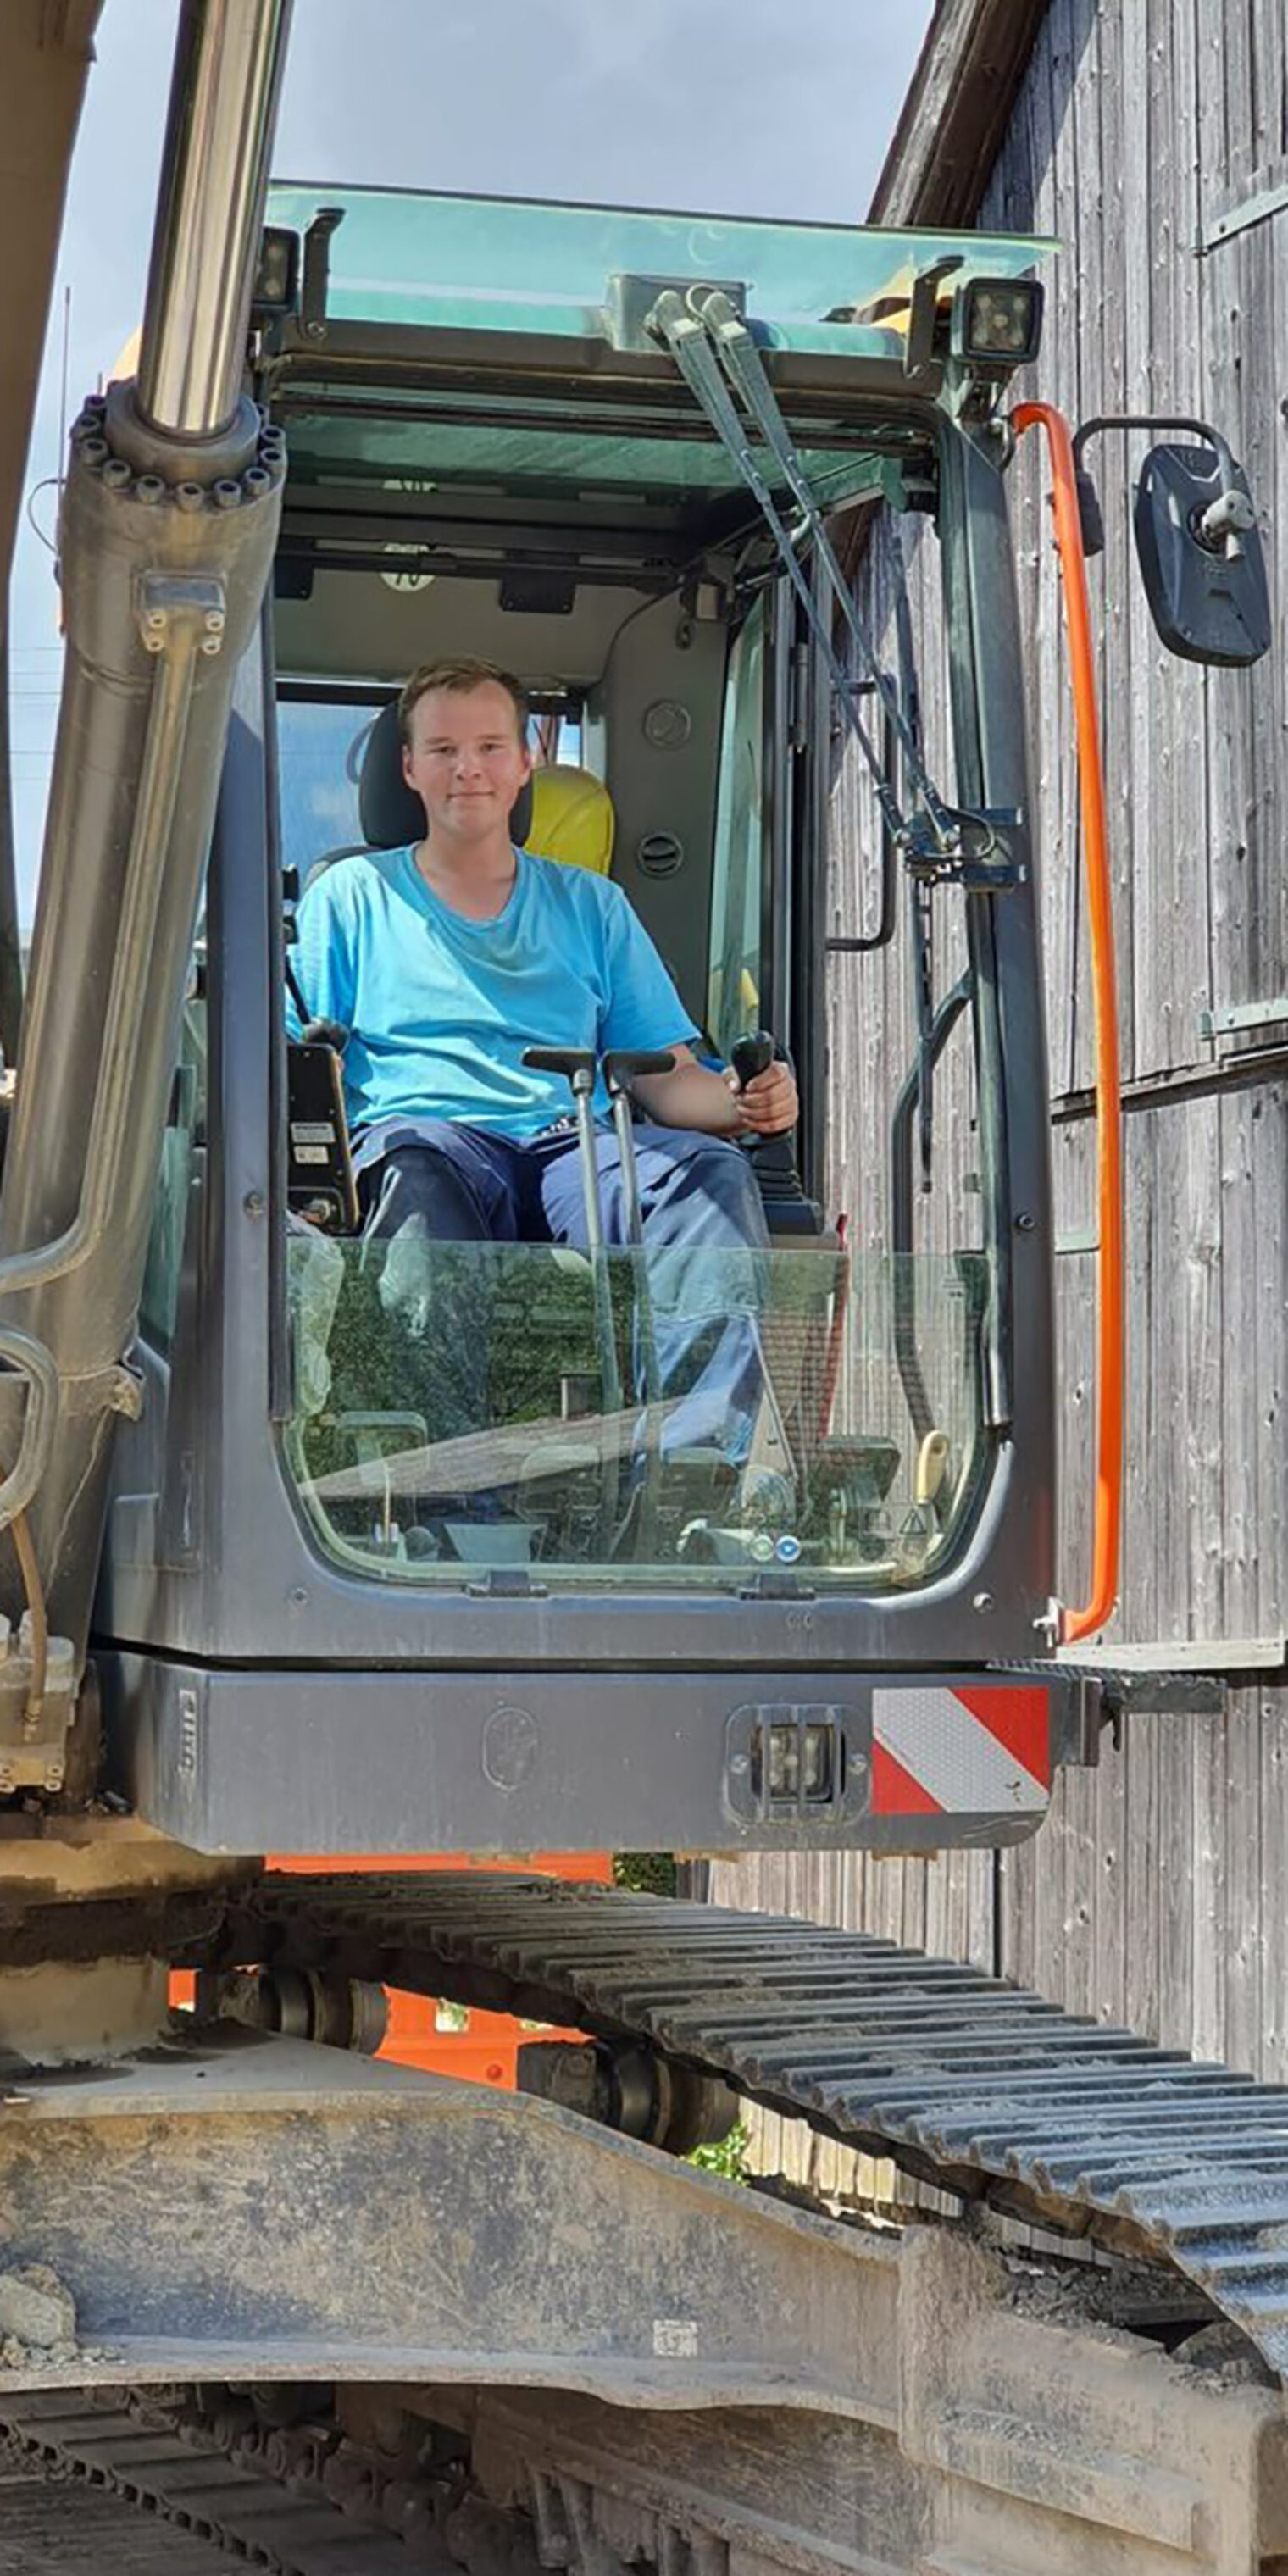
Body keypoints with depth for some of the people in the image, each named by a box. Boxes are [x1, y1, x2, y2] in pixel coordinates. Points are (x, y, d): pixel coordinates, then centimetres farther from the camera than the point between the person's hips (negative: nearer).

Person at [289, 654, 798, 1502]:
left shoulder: (591, 905, 28)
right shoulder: (352, 894, 23)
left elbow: (669, 1077, 19)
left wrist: (742, 1101, -5)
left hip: (575, 1148, 2)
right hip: (426, 1137, -2)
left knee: (714, 1170, -31)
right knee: (414, 1162, -40)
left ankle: (689, 1465, -49)